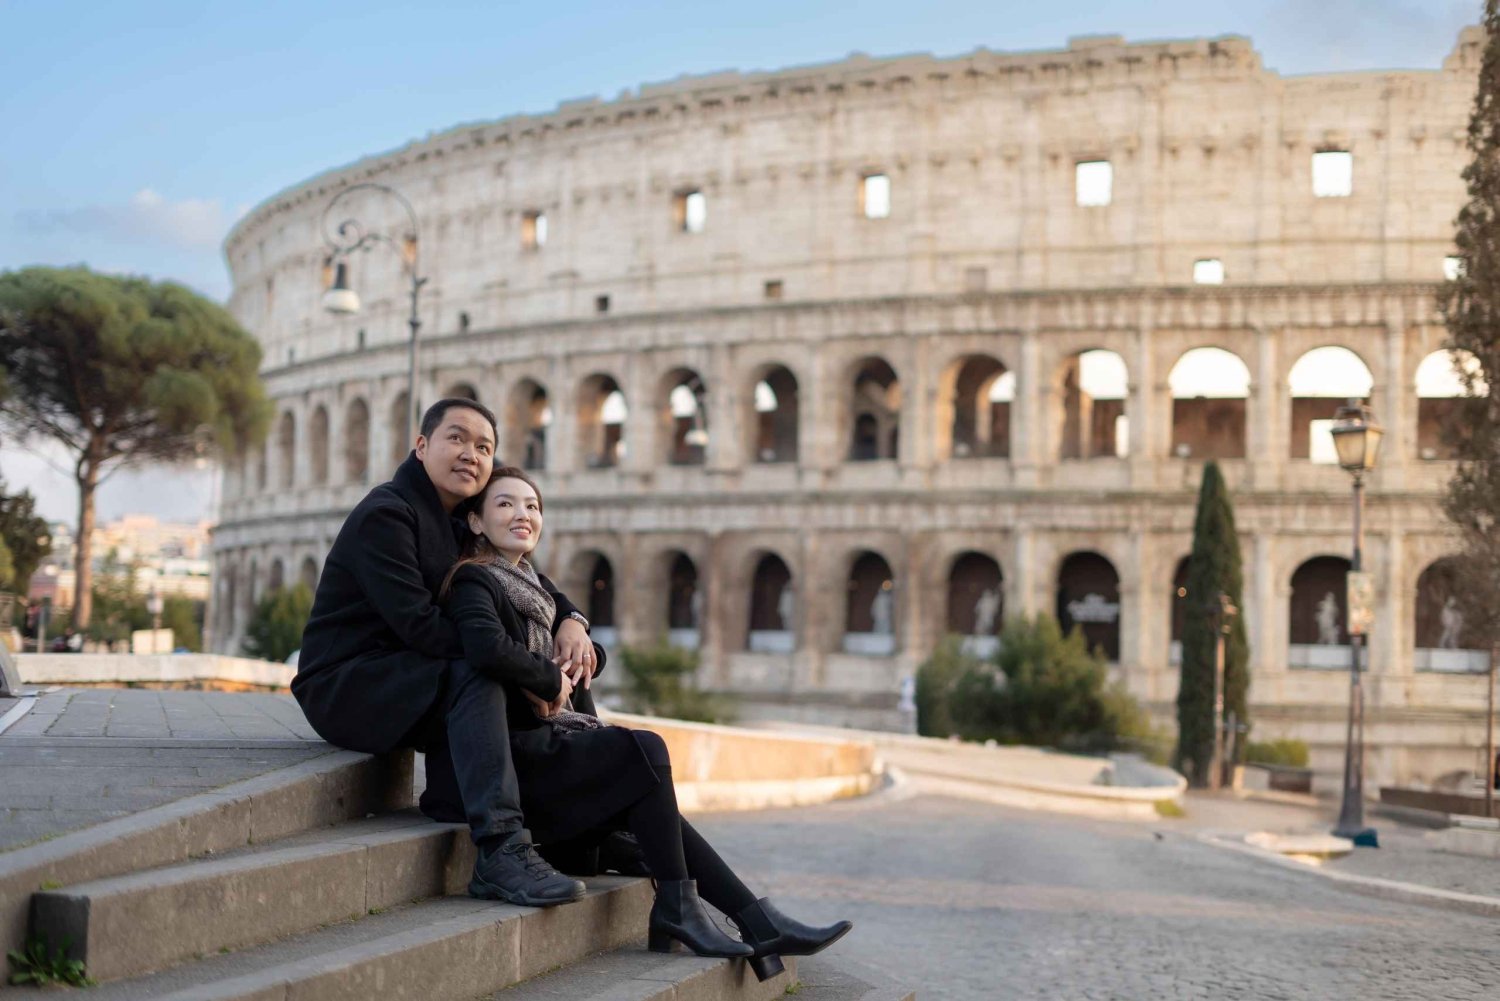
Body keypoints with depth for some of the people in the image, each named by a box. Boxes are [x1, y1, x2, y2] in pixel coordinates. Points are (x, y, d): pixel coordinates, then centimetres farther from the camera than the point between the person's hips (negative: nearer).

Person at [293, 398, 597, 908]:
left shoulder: (456, 524, 14)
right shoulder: (387, 514, -14)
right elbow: (418, 622, -24)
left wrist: (570, 621, -2)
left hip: (394, 685, 9)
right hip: (343, 685, -9)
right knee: (474, 679, -29)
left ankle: (450, 813, -13)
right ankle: (502, 851, -41)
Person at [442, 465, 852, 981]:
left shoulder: (527, 583, 21)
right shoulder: (474, 580, -8)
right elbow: (488, 649, -30)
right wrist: (551, 681, -14)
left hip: (543, 742, 9)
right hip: (514, 759, -9)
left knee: (651, 803, -6)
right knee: (646, 749, -19)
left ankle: (759, 924, -10)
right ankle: (676, 908, -12)